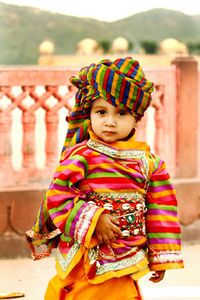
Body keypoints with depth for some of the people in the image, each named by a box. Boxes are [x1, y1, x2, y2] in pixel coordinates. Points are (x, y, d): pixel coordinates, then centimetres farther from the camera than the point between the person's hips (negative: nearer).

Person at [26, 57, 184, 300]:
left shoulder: (148, 161, 3)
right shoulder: (79, 155, -7)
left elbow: (159, 211, 7)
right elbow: (58, 196, -11)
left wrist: (161, 257, 8)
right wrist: (92, 220, -19)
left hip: (126, 260, 3)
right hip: (86, 260, -3)